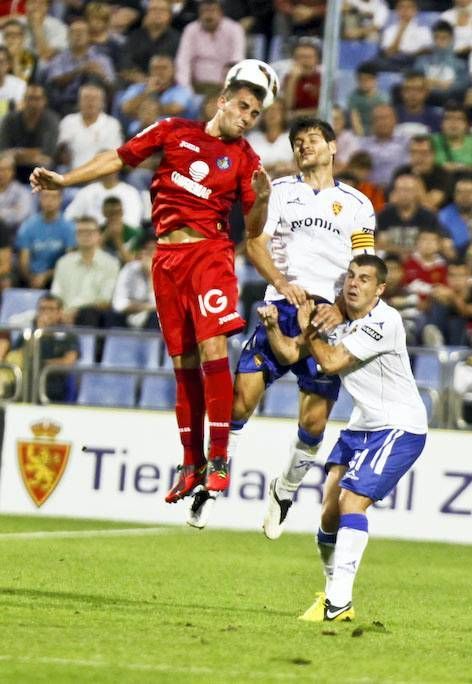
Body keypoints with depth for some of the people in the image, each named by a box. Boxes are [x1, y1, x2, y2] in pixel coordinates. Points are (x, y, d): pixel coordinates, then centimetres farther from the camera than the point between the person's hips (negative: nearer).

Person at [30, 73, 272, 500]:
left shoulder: (244, 159, 4)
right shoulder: (174, 132, 8)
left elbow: (254, 230, 1)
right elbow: (120, 159, 15)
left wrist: (262, 200, -19)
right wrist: (64, 180, 11)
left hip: (210, 252, -2)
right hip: (167, 256, 2)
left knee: (213, 347, -18)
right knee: (183, 362, 6)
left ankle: (218, 459, -14)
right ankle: (192, 462, 14)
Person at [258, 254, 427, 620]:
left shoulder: (385, 321, -19)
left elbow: (331, 361, -21)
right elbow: (290, 353, 6)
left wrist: (308, 329, -9)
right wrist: (273, 326, -13)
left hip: (400, 427, -8)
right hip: (361, 426, 8)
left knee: (352, 501, -20)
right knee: (330, 510, 3)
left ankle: (339, 601, -22)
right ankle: (334, 594, 19)